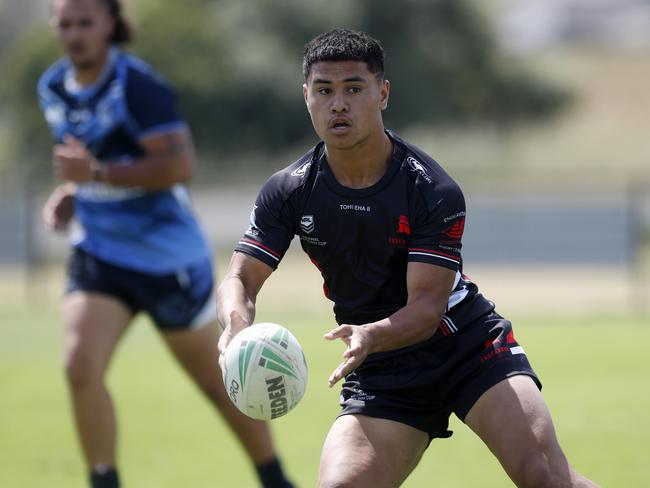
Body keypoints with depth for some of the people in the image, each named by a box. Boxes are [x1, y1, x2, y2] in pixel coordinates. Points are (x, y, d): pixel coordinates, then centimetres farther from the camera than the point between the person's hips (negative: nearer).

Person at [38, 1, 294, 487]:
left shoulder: (137, 84, -18)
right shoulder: (53, 88, 4)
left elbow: (179, 165, -26)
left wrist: (97, 174, -31)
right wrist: (70, 193, 3)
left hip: (169, 257, -5)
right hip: (99, 254, 5)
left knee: (217, 379, 9)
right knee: (81, 368, -17)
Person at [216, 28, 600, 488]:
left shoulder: (434, 191, -17)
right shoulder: (289, 192, -6)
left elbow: (427, 306, -20)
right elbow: (240, 280, -8)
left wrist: (372, 336, -42)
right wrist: (237, 326, -33)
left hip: (469, 345, -3)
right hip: (379, 376, 3)